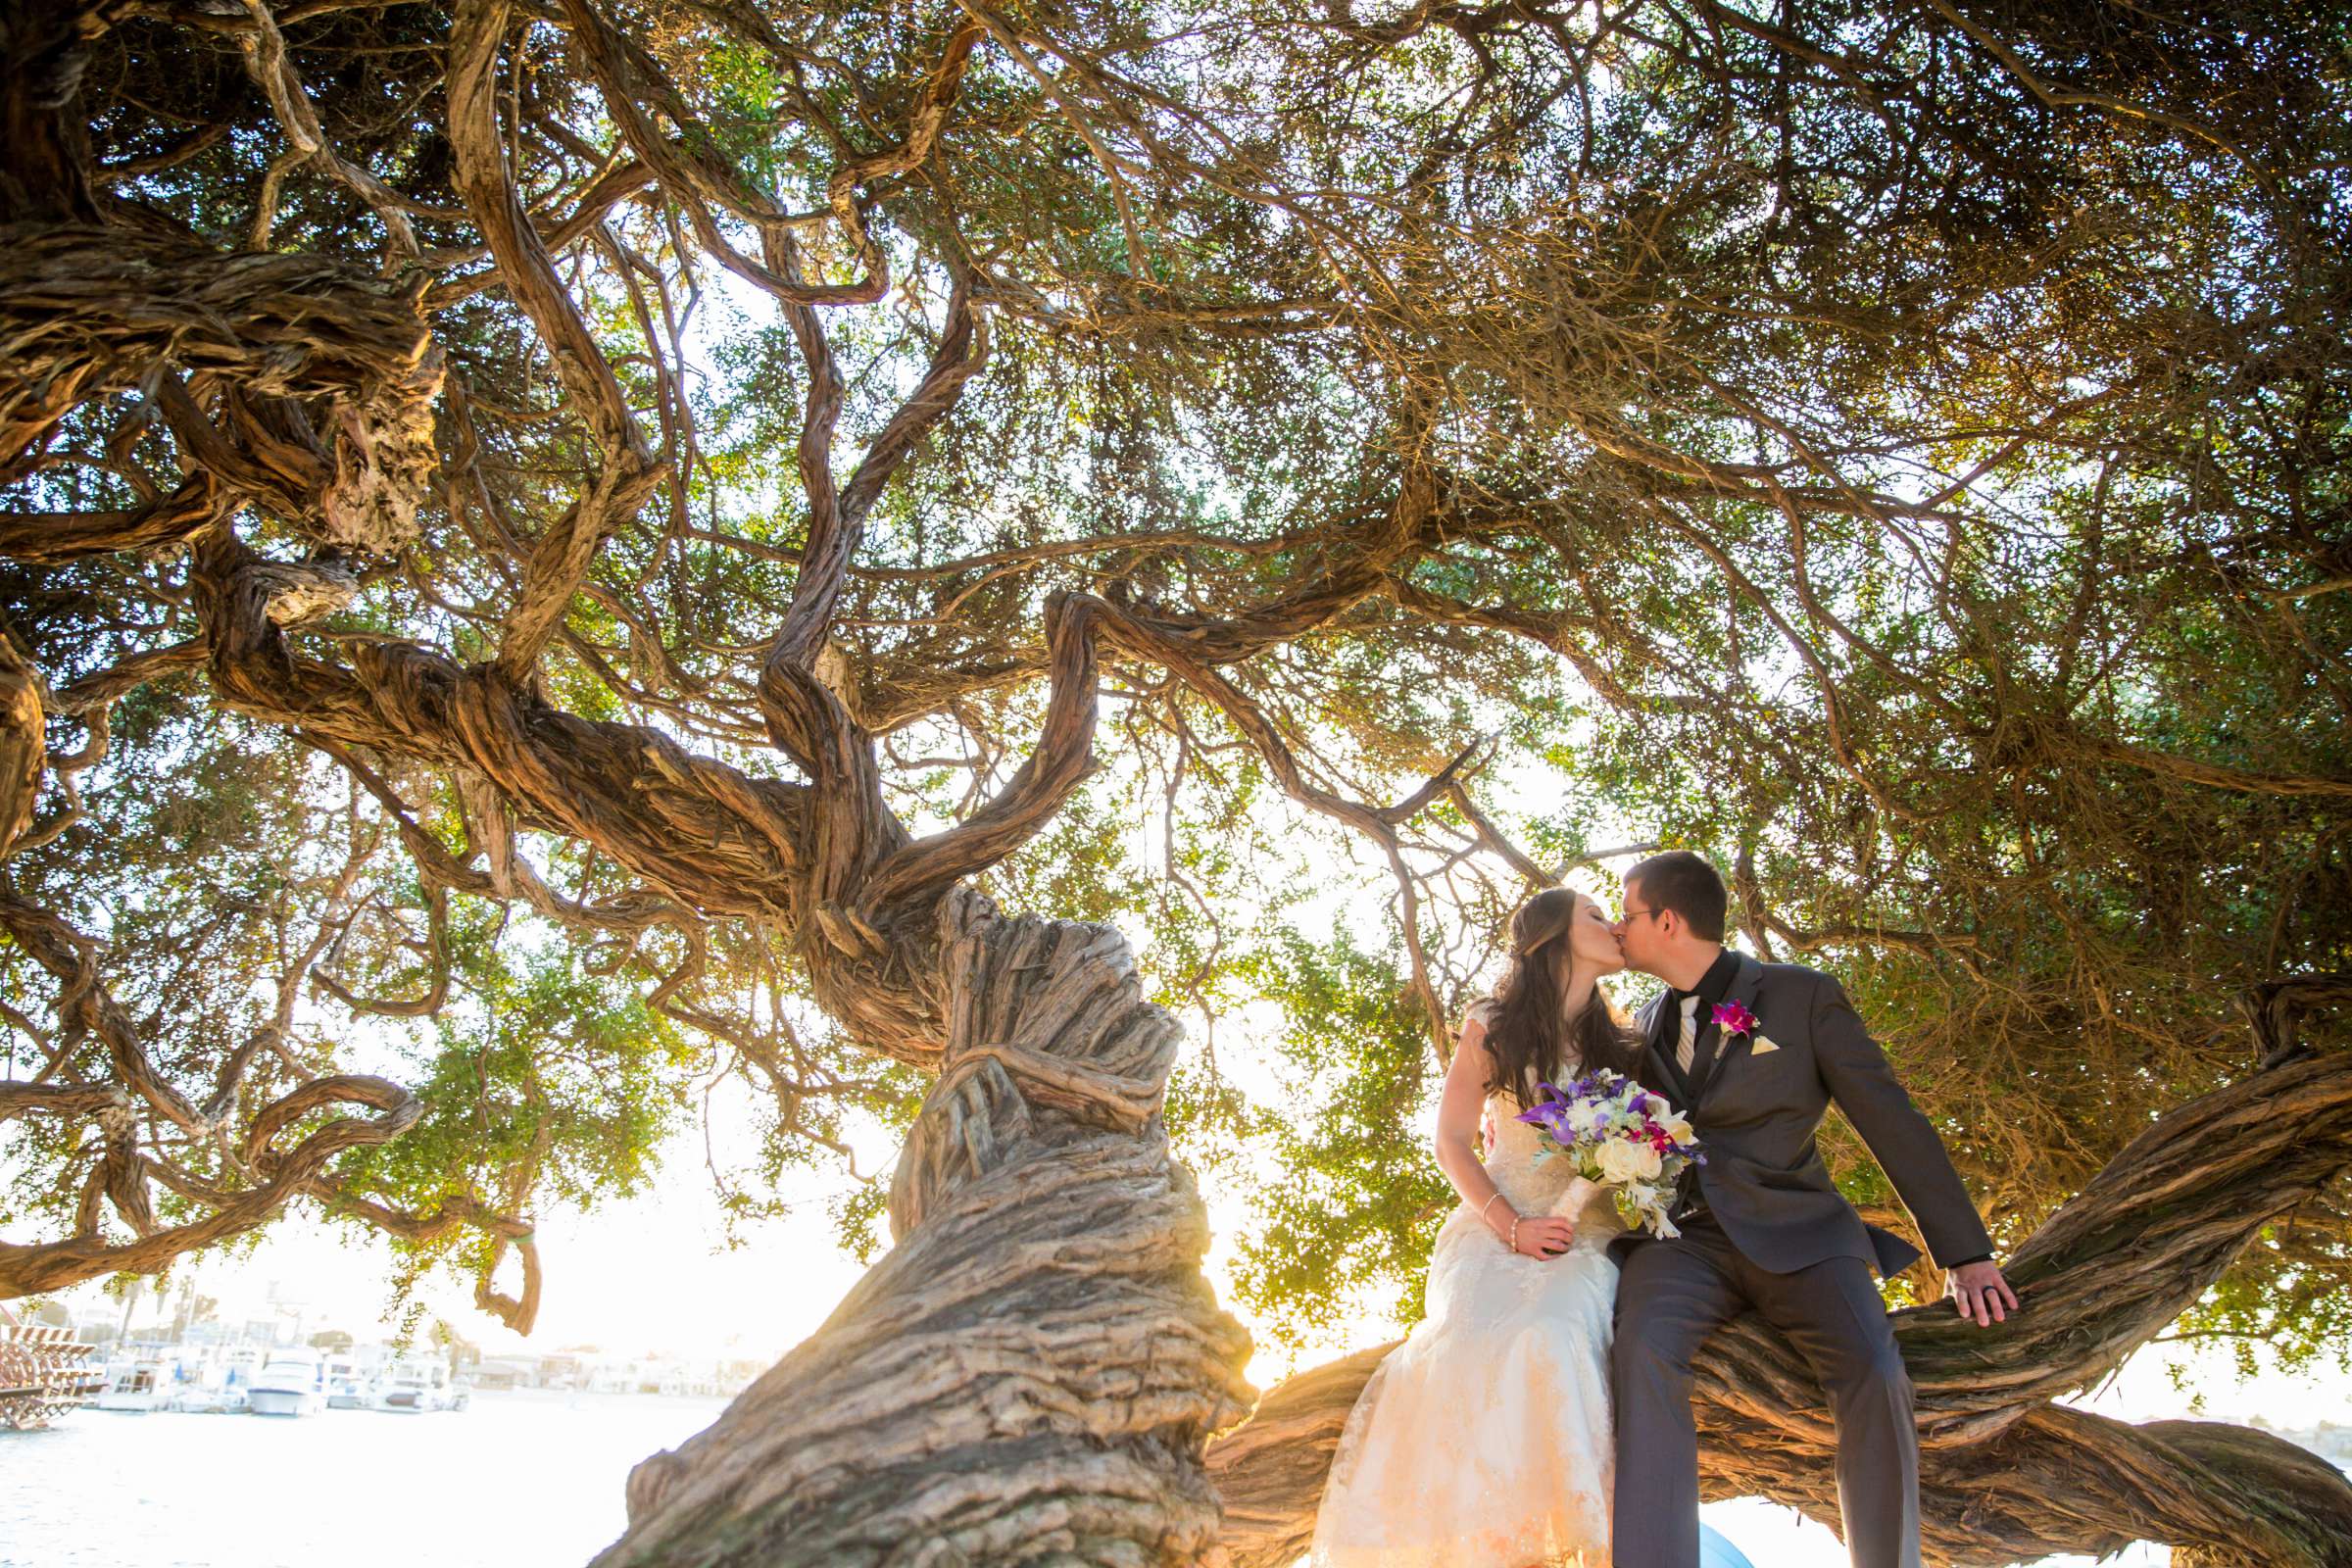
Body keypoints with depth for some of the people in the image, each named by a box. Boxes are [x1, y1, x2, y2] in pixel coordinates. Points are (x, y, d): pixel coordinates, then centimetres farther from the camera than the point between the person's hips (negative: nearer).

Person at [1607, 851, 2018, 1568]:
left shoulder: (1803, 995, 3)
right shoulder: (1647, 1025, 18)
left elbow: (1892, 1119, 2)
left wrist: (1965, 1255, -1)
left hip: (1793, 1232, -2)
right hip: (1685, 1236, 2)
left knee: (1874, 1375, -30)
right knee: (1643, 1348, -31)